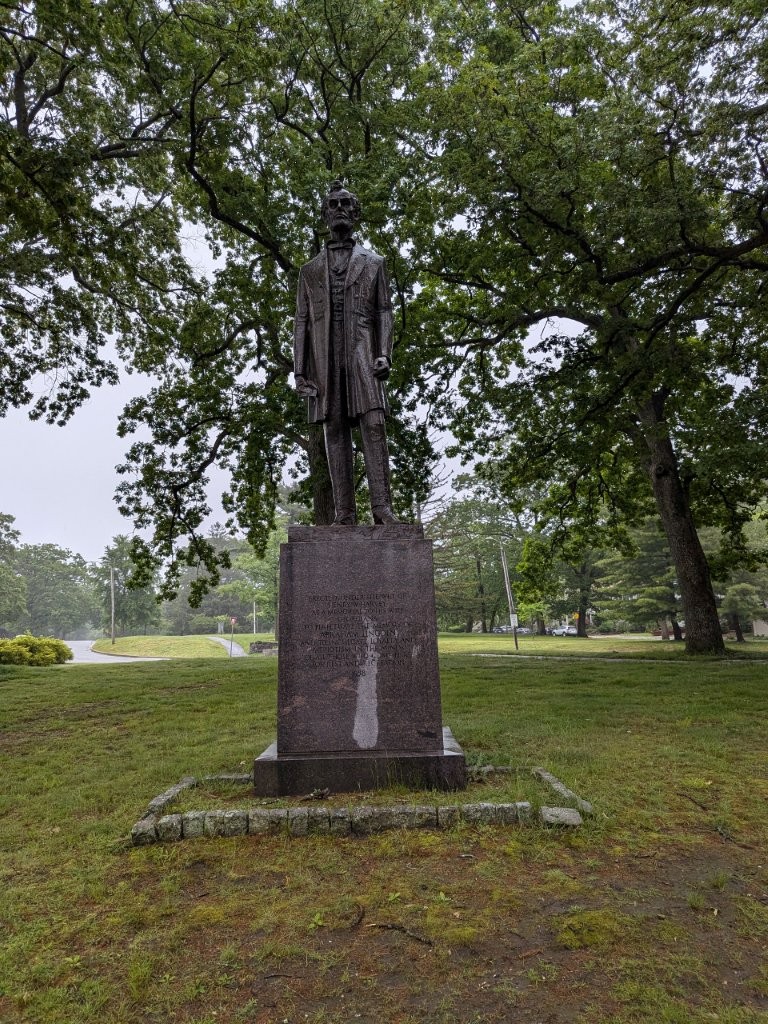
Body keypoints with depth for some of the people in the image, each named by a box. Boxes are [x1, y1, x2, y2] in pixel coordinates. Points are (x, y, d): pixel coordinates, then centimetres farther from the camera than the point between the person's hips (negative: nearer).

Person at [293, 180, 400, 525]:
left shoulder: (373, 262, 20)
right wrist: (299, 369, 3)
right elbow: (301, 321, 15)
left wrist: (384, 353, -8)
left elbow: (383, 312, 10)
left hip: (362, 353, -1)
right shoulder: (310, 270, 23)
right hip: (325, 358, 2)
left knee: (373, 426, -16)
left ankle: (382, 508, -18)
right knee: (335, 433, -5)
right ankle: (344, 515, -6)